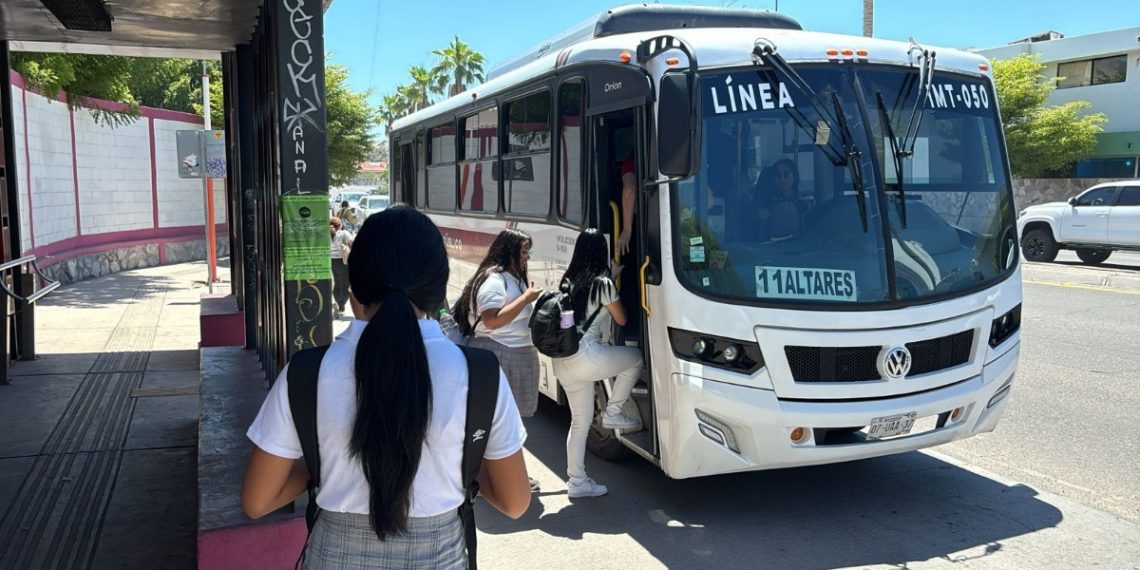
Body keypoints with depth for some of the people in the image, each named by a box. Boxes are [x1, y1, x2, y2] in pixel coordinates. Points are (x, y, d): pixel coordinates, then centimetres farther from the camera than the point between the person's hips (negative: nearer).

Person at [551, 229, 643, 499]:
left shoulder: (569, 281, 14)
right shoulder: (603, 284, -6)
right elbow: (622, 320, 7)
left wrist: (614, 273, 31)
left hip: (564, 360, 8)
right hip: (586, 355, -8)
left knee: (580, 421, 17)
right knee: (636, 358, 16)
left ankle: (577, 482, 20)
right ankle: (612, 413, 14)